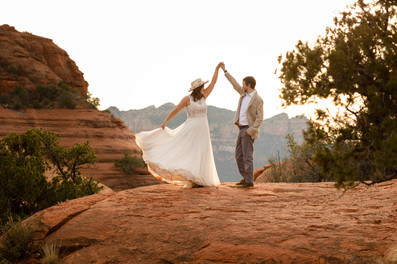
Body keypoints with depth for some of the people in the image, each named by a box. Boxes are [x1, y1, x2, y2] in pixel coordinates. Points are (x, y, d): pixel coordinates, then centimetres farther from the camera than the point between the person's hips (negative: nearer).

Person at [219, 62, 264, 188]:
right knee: (239, 156, 10)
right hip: (241, 129, 8)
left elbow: (260, 118, -14)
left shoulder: (258, 100, -11)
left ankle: (249, 181, -7)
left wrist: (251, 130, -21)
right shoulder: (244, 94, 11)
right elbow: (234, 83, 21)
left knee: (247, 156, -9)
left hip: (248, 130, -8)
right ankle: (245, 177, 19)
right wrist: (224, 70, 23)